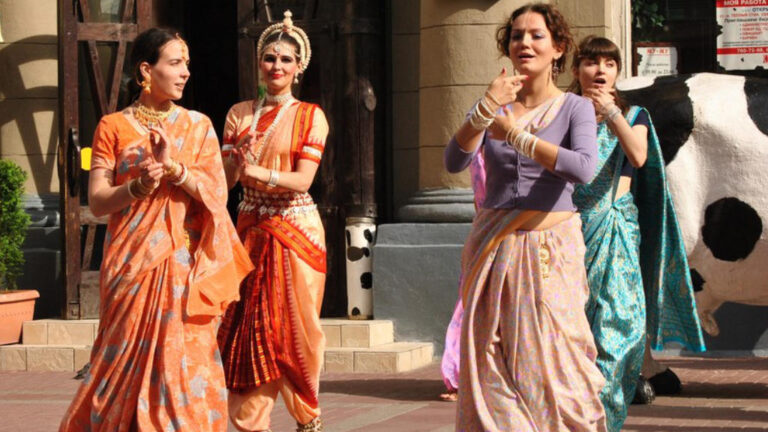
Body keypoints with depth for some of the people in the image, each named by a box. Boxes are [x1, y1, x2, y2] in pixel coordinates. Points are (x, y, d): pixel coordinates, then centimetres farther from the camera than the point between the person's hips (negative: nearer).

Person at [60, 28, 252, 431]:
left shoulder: (198, 126, 10)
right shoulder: (113, 127, 4)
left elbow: (216, 193, -1)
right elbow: (97, 201, -2)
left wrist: (174, 167, -16)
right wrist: (138, 187, -20)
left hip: (185, 260, 1)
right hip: (132, 259, -1)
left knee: (185, 355, -4)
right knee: (128, 355, -2)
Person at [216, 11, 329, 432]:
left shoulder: (310, 116, -1)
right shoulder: (240, 114, 8)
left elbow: (303, 180, -11)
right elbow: (226, 176, 1)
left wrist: (258, 173, -27)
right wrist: (239, 155, -20)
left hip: (295, 230, -3)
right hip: (251, 228, 3)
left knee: (295, 325, 1)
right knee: (248, 325, -2)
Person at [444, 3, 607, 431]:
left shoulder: (575, 108, 2)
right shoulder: (492, 105, 10)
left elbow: (584, 168, -17)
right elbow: (455, 161, -5)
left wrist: (515, 135, -17)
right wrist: (486, 109, -19)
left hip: (551, 249, -3)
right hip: (494, 248, 3)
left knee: (550, 359, -7)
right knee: (492, 363, 0)